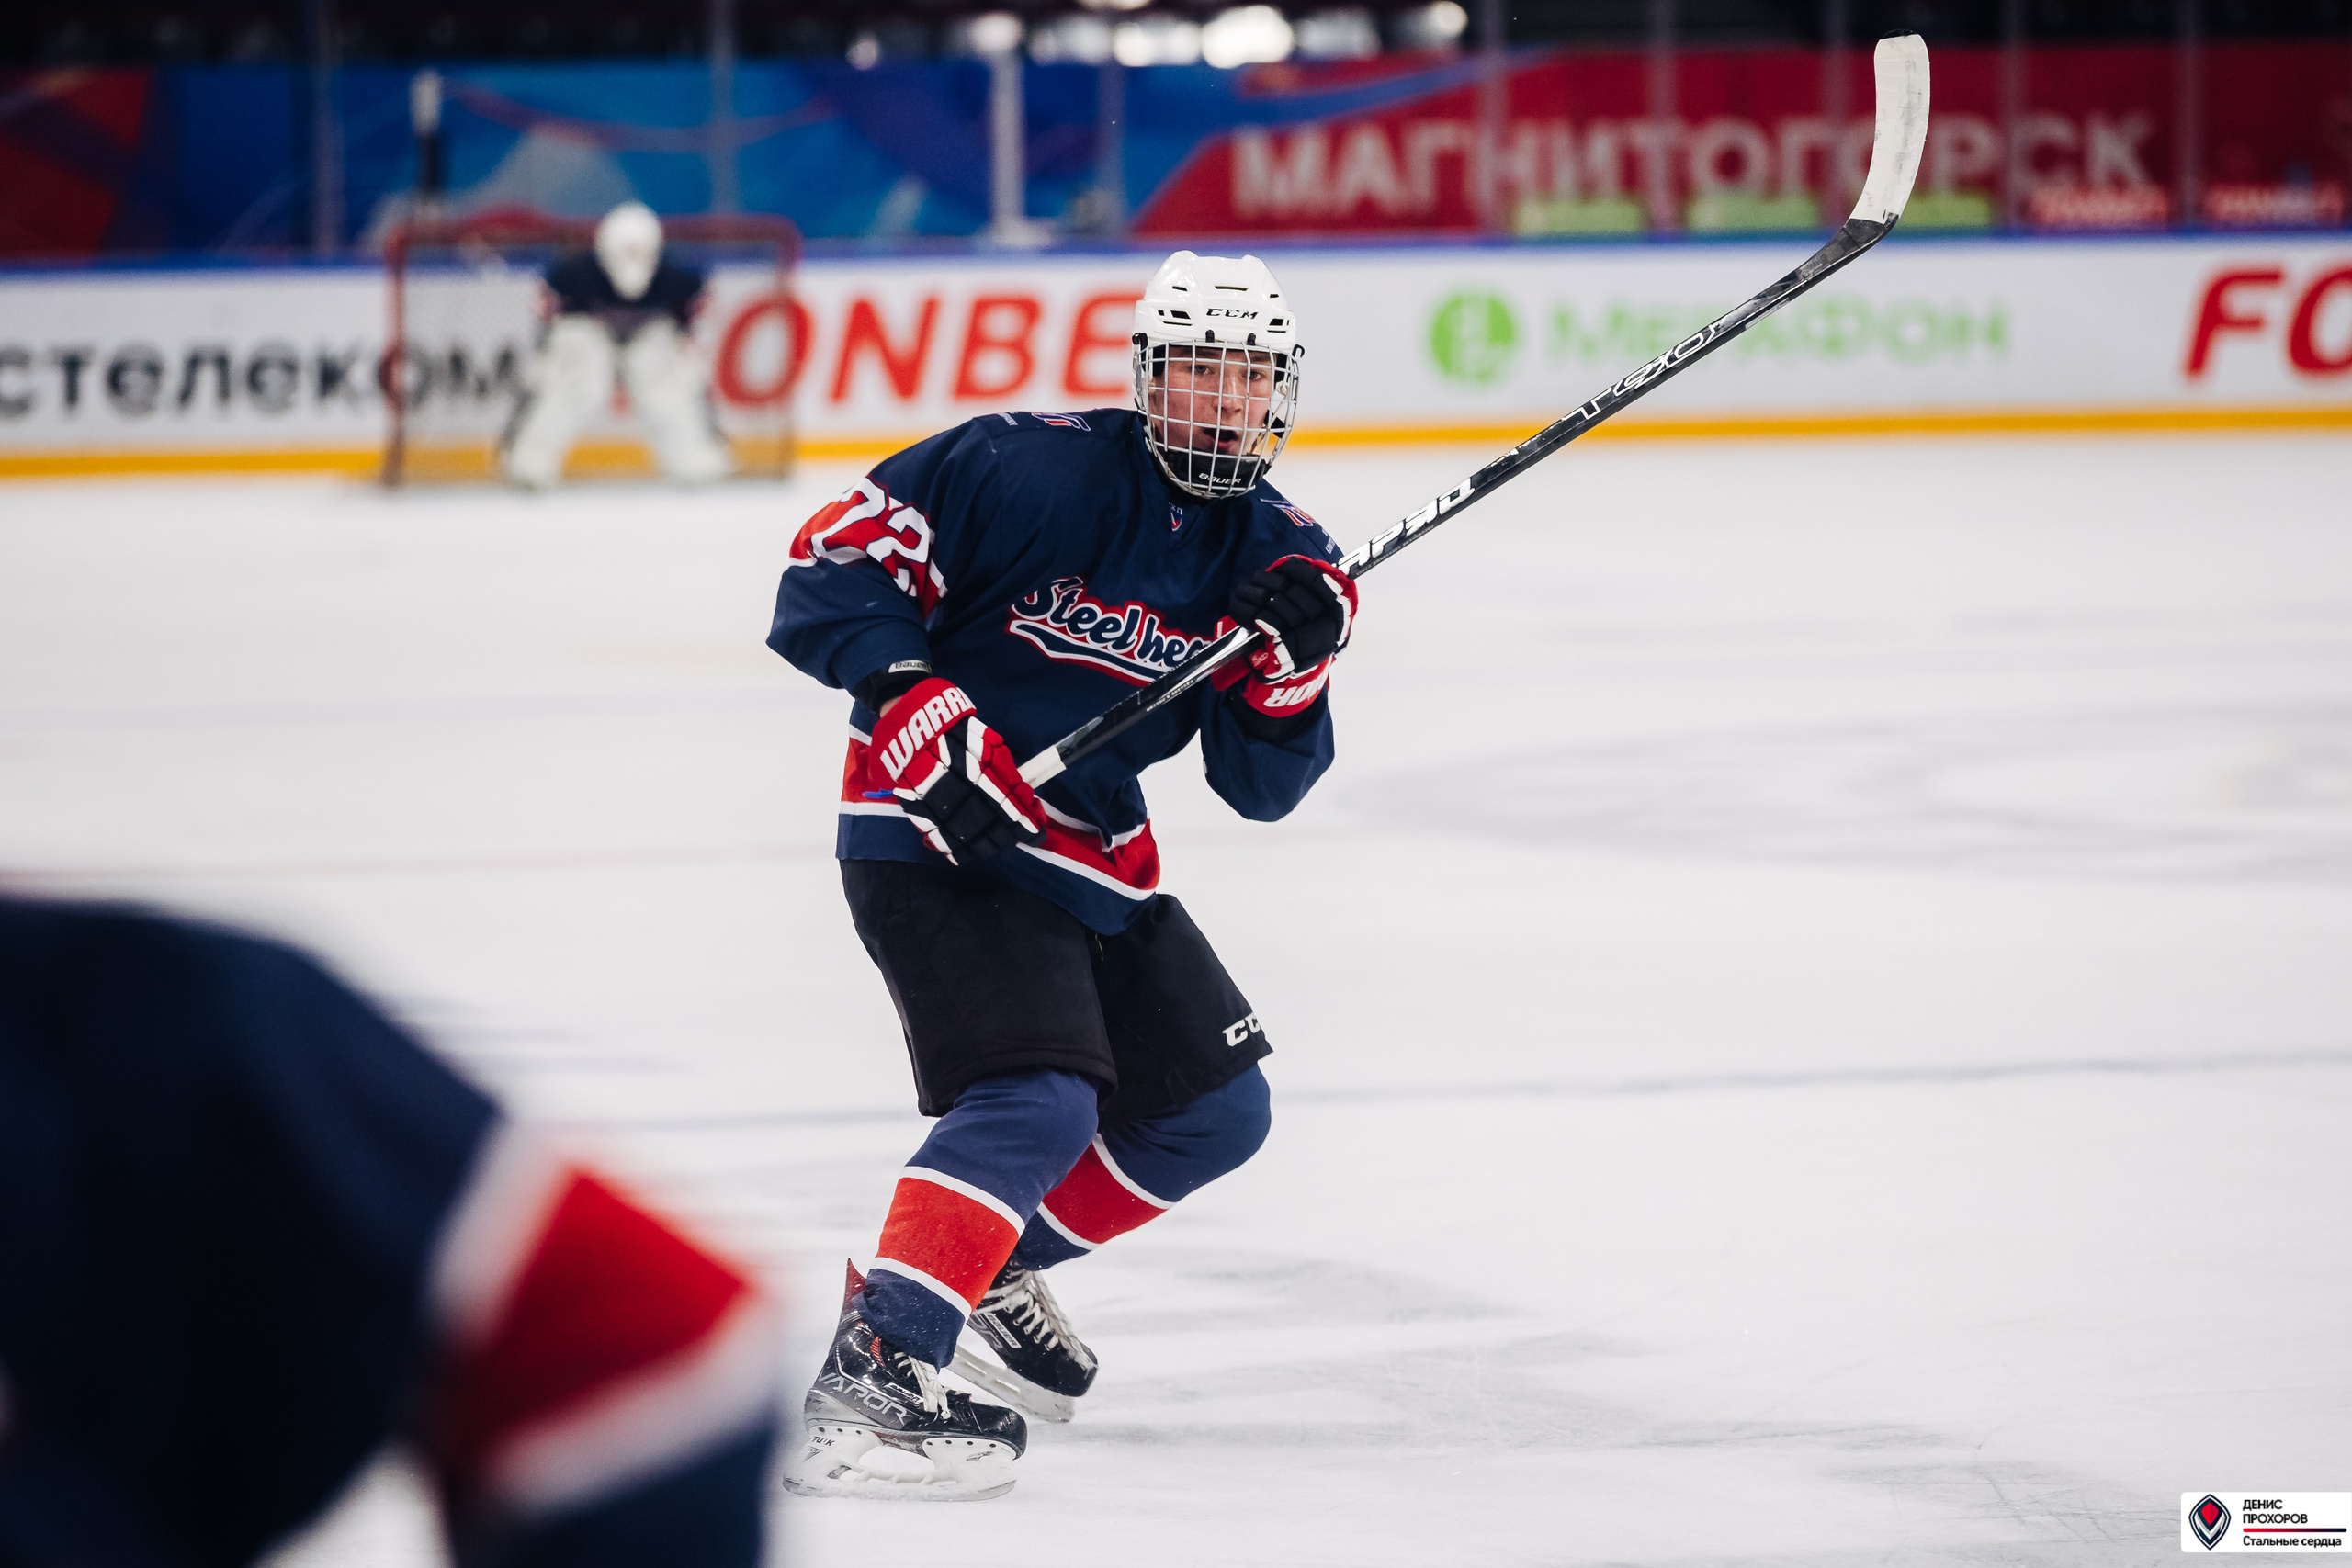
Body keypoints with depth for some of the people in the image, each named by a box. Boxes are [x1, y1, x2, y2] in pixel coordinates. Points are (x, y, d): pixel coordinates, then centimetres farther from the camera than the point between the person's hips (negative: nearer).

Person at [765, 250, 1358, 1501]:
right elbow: (835, 562, -16)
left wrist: (1294, 661, -18)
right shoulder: (1032, 470, -17)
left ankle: (987, 1267, 29)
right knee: (1036, 1102, -26)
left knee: (1216, 1113, 13)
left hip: (1091, 858, 8)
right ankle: (869, 1377, -30)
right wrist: (916, 708, -27)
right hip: (932, 839, -8)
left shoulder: (1275, 552, 2)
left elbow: (1263, 786, 0)